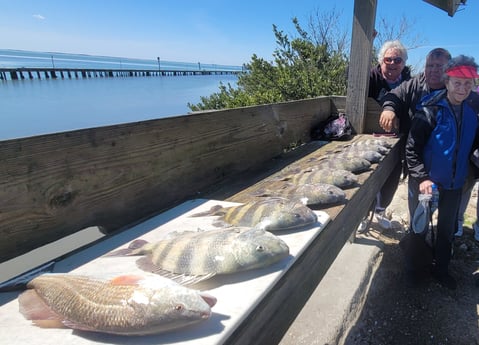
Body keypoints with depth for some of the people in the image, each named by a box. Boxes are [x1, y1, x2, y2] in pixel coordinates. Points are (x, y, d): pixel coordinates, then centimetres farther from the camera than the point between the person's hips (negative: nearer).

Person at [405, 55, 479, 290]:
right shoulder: (430, 111, -16)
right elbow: (412, 148, -18)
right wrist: (421, 178, -24)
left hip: (455, 183, 5)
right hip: (429, 182, -5)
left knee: (447, 228, 17)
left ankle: (441, 268, 36)